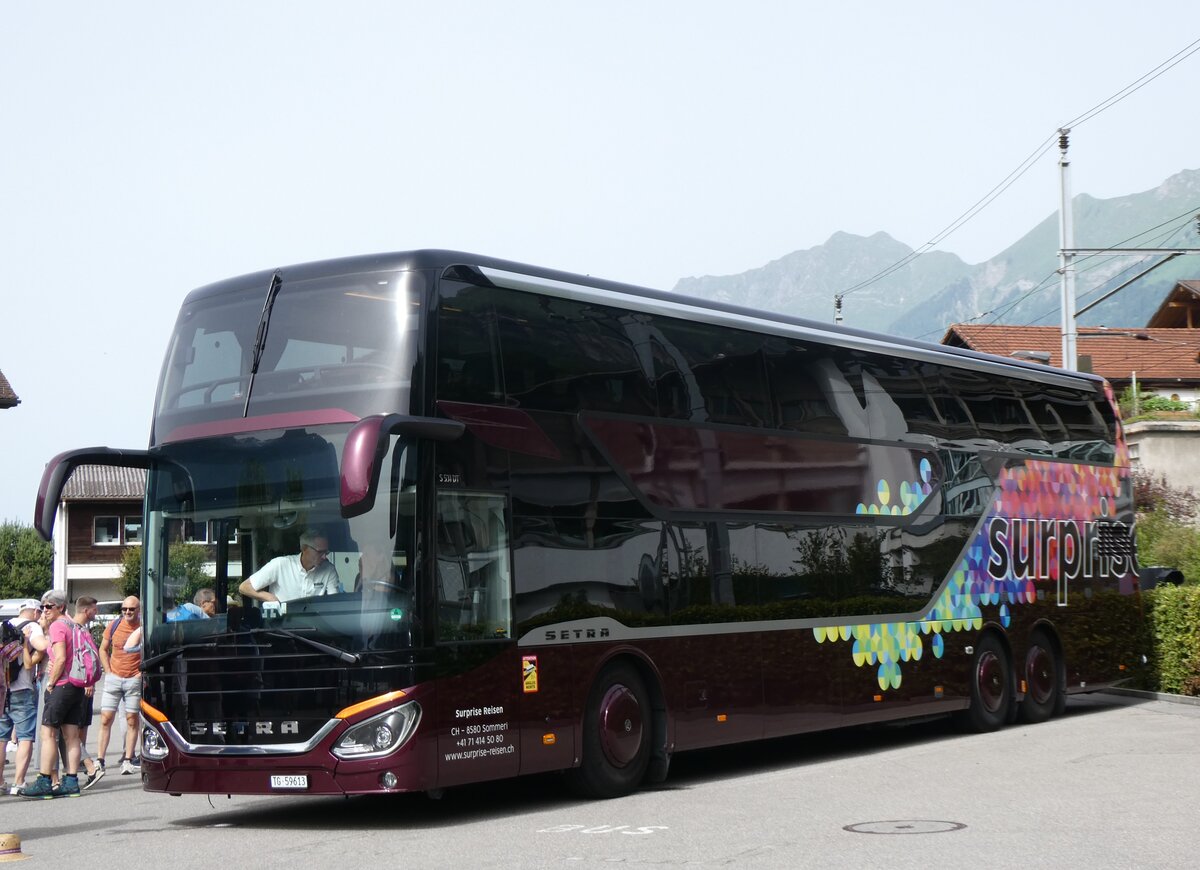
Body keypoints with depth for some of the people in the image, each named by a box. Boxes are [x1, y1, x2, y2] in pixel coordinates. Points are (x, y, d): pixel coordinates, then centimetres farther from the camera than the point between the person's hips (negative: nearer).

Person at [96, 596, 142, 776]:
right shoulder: (114, 626, 3)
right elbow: (103, 649, 13)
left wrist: (142, 672, -5)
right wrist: (108, 671, 4)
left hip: (134, 679, -2)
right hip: (114, 678, 2)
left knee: (132, 720, 1)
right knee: (105, 719, -2)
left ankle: (127, 760, 7)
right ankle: (99, 760, 1)